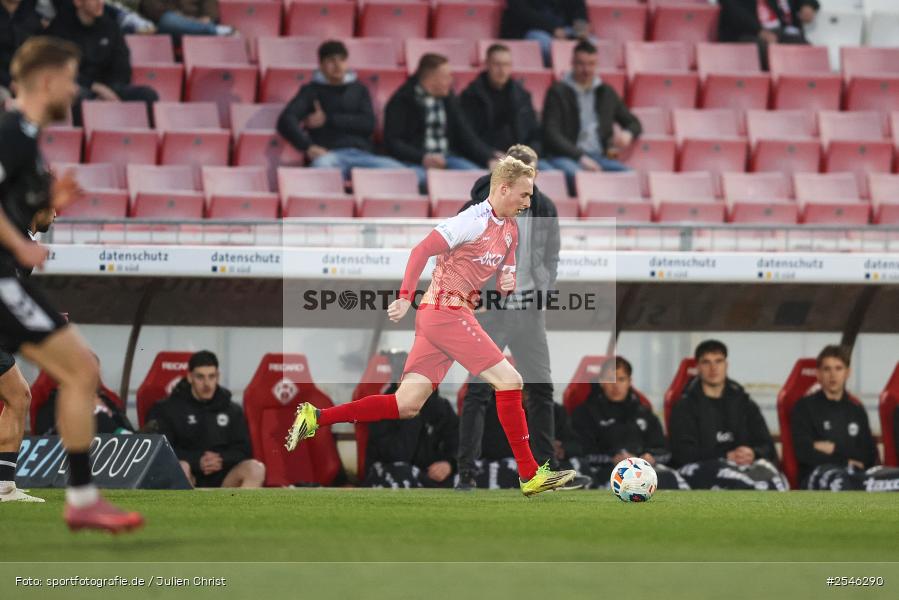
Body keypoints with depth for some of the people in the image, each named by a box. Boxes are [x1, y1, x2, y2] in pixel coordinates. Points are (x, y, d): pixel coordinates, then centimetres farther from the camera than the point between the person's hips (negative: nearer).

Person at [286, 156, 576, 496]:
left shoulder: (510, 229, 17)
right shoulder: (476, 220, -12)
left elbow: (504, 278, 25)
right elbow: (422, 250, -16)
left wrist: (508, 283, 1)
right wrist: (406, 297, -21)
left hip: (436, 316, 9)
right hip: (447, 312, -9)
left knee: (407, 405, 4)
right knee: (509, 380, -9)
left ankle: (316, 418, 4)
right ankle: (530, 475, -7)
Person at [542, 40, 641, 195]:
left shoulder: (607, 93, 21)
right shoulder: (558, 92, 8)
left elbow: (633, 123, 31)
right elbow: (552, 134, -2)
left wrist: (628, 134, 3)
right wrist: (580, 157, -16)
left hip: (598, 157, 4)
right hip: (565, 156, -4)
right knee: (574, 174, -40)